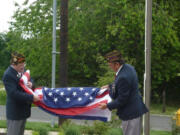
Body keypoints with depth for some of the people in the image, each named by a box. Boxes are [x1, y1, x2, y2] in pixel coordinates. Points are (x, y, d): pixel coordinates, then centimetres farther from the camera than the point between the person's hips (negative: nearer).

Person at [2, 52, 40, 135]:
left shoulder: (22, 70, 4)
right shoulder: (8, 75, -21)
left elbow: (30, 80, 16)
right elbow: (14, 93, -28)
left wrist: (31, 84, -11)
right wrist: (32, 97, -28)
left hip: (23, 109, 9)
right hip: (14, 112, -9)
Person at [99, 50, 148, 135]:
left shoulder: (123, 77, -29)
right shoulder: (127, 67, 1)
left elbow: (122, 100, -22)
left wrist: (107, 106, -13)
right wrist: (110, 86, 17)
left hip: (130, 113, -10)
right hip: (135, 109, 10)